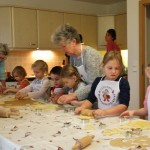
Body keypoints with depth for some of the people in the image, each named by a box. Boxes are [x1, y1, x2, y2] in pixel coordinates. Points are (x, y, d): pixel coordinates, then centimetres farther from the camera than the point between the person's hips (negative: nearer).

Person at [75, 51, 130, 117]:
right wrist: (82, 107, -5)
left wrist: (105, 112, -24)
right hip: (100, 117, 1)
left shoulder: (123, 83, -3)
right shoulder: (97, 81, 11)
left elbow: (124, 106, -12)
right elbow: (90, 100, 15)